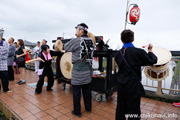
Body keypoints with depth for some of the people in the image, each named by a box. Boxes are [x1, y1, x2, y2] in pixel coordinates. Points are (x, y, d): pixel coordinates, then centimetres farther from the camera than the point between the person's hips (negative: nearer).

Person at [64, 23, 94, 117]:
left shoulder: (75, 41, -14)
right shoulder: (91, 41, 3)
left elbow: (66, 47, 1)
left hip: (78, 70, -6)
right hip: (87, 69, 6)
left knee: (76, 92, 9)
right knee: (87, 90, 19)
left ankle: (77, 112, 24)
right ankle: (88, 108, 36)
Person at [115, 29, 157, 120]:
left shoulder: (118, 54, 2)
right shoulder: (138, 52, -13)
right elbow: (153, 61, -1)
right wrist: (150, 50, 15)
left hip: (121, 86, 5)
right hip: (133, 87, -5)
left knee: (120, 111, 19)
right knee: (133, 113, 9)